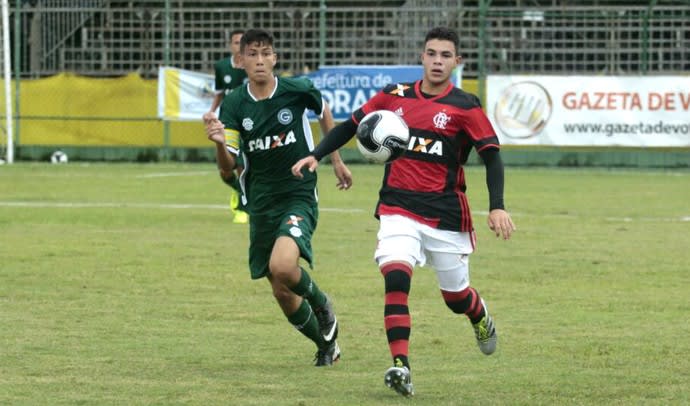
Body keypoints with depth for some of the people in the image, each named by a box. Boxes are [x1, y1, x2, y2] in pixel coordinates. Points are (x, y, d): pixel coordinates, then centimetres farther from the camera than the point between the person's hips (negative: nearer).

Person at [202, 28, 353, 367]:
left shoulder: (298, 90, -9)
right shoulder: (234, 105, -5)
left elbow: (324, 113, 15)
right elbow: (227, 168, -9)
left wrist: (336, 161, 18)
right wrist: (219, 143, -30)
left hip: (299, 195, -4)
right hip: (261, 204, 4)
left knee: (282, 266, -29)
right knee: (282, 292, 8)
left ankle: (320, 302, 4)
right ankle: (325, 344, 33)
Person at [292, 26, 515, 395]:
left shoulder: (464, 106, -5)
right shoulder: (394, 96, 4)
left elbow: (492, 155, -8)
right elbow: (351, 125, 15)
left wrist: (497, 207, -20)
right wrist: (315, 155, 3)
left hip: (446, 215, -1)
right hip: (398, 209, 1)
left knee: (456, 297, 12)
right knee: (395, 278, -24)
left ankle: (482, 319, 49)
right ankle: (400, 367, -27)